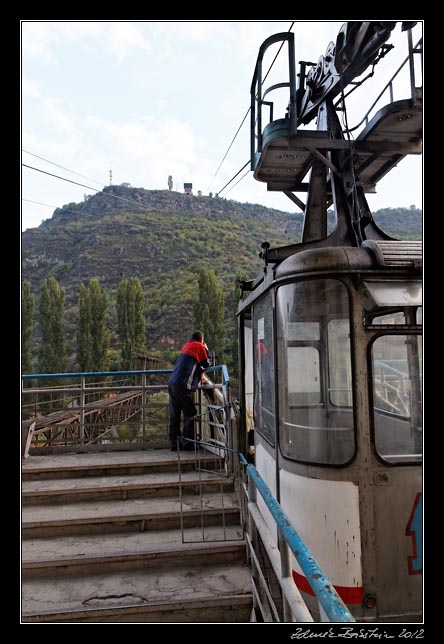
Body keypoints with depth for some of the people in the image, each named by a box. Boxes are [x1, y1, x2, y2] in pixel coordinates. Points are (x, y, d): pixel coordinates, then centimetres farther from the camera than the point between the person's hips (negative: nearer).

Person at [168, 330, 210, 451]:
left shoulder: (187, 345, 20)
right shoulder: (199, 346, -1)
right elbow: (206, 364, 6)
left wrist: (200, 373, 23)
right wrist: (207, 350, 17)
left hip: (172, 383, 8)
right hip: (183, 386, -8)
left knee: (174, 415, 9)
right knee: (190, 414, 2)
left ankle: (175, 444, 14)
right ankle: (188, 443, 3)